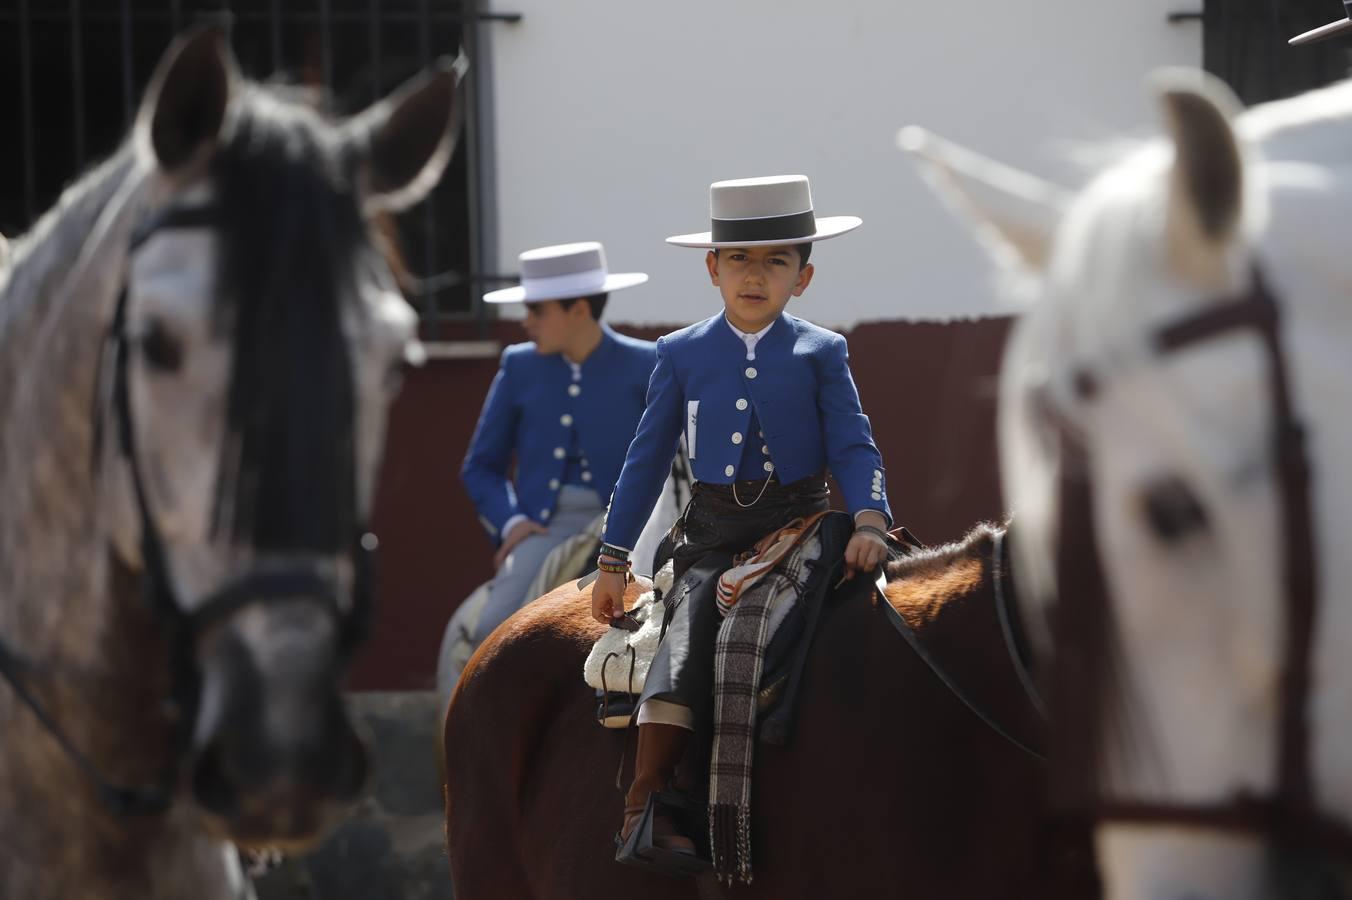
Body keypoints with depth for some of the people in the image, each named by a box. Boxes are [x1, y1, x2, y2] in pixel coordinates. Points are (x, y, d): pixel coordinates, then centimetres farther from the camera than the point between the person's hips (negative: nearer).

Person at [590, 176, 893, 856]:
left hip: (799, 525, 0)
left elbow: (853, 448, 0)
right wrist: (613, 560, 8)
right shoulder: (681, 354, 9)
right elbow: (647, 459, 12)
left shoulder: (821, 353, 6)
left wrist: (869, 521, -20)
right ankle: (643, 804, -26)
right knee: (688, 639, -22)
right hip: (711, 534, 0)